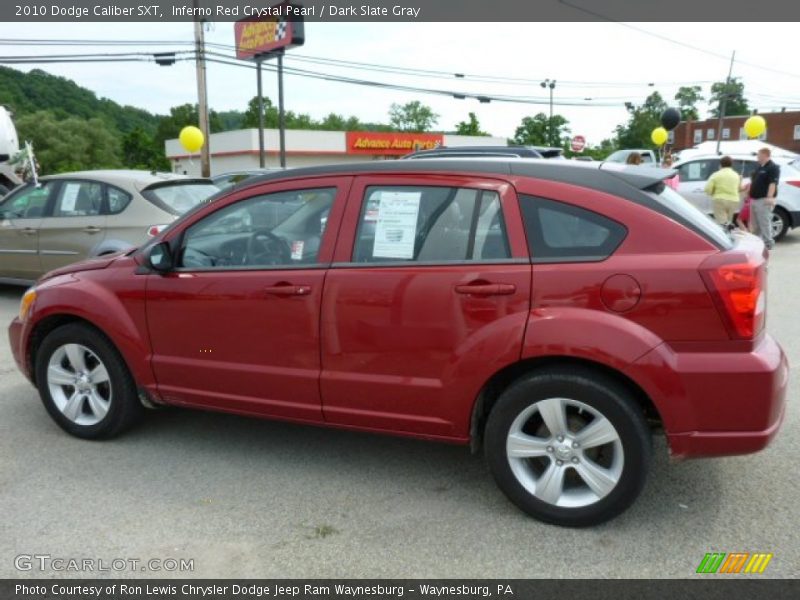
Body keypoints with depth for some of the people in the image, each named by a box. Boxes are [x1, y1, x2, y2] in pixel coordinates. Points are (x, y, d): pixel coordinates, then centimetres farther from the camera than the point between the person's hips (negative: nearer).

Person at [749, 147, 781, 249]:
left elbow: (773, 184, -18)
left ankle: (768, 243, -6)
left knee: (764, 222, -9)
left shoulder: (773, 168, -10)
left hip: (763, 200, -9)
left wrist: (769, 197, -25)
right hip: (754, 199, 9)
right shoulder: (759, 167, 18)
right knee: (755, 223, 13)